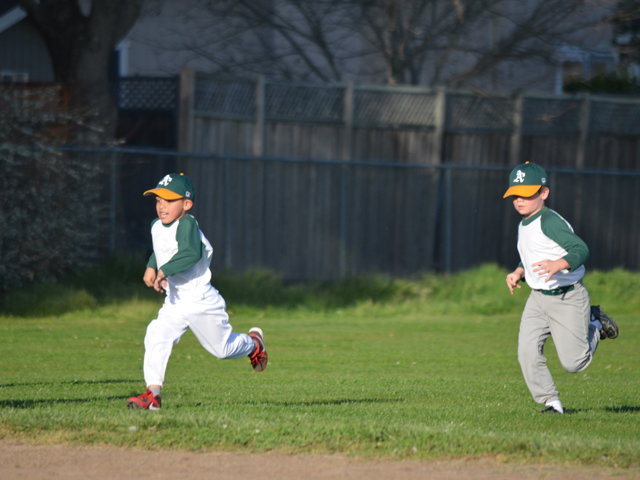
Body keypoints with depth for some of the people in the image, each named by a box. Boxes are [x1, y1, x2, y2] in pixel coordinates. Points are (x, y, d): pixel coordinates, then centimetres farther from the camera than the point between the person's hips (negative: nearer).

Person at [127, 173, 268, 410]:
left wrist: (164, 271, -40)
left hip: (202, 301, -7)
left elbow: (191, 254, -39)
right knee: (155, 338, -16)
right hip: (174, 303, 7)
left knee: (222, 348, 9)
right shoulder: (156, 227, 6)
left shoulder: (187, 225, -22)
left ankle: (253, 343, 41)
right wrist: (151, 267, 9)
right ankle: (153, 393, -17)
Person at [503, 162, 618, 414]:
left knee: (574, 362, 0)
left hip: (568, 299, -7)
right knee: (527, 352, -13)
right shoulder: (524, 226, 10)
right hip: (538, 299, 7)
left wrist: (558, 264, -45)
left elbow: (581, 249, -29)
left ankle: (595, 324, 27)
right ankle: (550, 401, -2)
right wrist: (518, 272, 5)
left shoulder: (550, 221, -19)